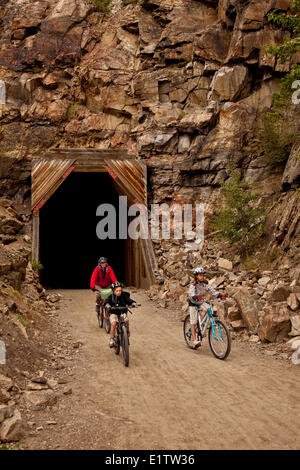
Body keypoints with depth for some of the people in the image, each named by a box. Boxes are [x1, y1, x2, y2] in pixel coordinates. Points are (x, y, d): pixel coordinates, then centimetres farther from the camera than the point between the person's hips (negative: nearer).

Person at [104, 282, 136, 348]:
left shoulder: (124, 296, -6)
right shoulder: (111, 297, -8)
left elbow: (129, 301, -14)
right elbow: (106, 302, -20)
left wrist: (133, 303, -35)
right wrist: (107, 305, -42)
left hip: (122, 313, 1)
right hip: (113, 313, -1)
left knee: (127, 321, -26)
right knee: (114, 324, -25)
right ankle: (112, 339, -10)